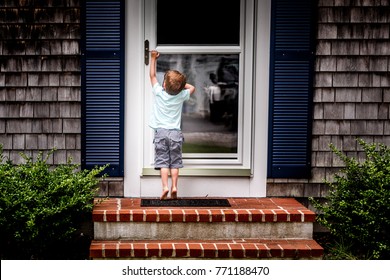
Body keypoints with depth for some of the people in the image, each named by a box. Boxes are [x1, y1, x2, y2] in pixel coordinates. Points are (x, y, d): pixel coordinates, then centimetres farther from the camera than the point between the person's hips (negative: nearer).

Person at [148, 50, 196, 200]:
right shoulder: (181, 96, 0)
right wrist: (180, 83, 18)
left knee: (163, 161, -2)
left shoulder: (159, 92, -3)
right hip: (175, 132, 1)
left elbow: (152, 75, 11)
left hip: (161, 132, -1)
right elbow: (192, 88, 21)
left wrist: (153, 58, 20)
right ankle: (174, 187, -2)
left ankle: (165, 187, -12)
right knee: (175, 162, 5)